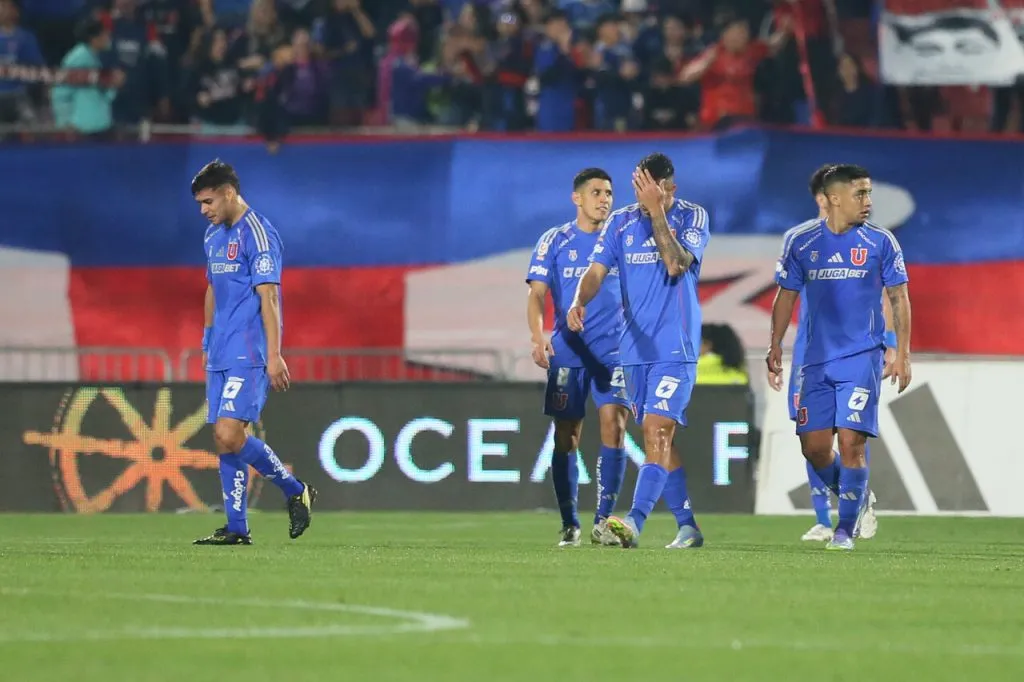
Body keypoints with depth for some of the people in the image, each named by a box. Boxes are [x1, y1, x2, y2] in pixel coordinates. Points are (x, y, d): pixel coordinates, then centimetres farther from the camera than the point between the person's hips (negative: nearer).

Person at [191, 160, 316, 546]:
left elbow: (268, 297, -15)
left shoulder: (257, 234, -11)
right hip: (221, 355, 9)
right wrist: (208, 346, 24)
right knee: (223, 441, 4)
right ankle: (237, 529, 7)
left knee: (230, 436, -17)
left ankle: (296, 492, 0)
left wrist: (273, 356, -19)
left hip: (249, 355, -9)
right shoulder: (213, 236, 16)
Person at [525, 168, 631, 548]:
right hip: (567, 351, 0)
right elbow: (537, 293, -2)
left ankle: (603, 521, -10)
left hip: (615, 349, 0)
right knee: (566, 437, 1)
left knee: (613, 424, -14)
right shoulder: (555, 241, 4)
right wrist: (537, 337, -18)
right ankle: (569, 526, 10)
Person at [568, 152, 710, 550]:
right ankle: (687, 526, 16)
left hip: (675, 349, -5)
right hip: (635, 349, 5)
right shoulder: (621, 222, 7)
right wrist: (579, 302, -20)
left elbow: (676, 264, -19)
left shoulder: (692, 217, -3)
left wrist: (656, 209, -22)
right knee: (657, 439, 8)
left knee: (657, 431, -18)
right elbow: (597, 271, 0)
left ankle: (635, 522, -30)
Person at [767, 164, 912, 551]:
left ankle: (846, 528, -1)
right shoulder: (800, 242, 3)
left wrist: (902, 354, -2)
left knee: (851, 440, -12)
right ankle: (855, 501, 25)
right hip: (817, 360, 2)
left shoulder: (881, 242, 0)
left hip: (863, 358, -2)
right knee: (813, 446, -1)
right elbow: (786, 295, 12)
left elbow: (898, 298, 4)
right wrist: (776, 346, 6)